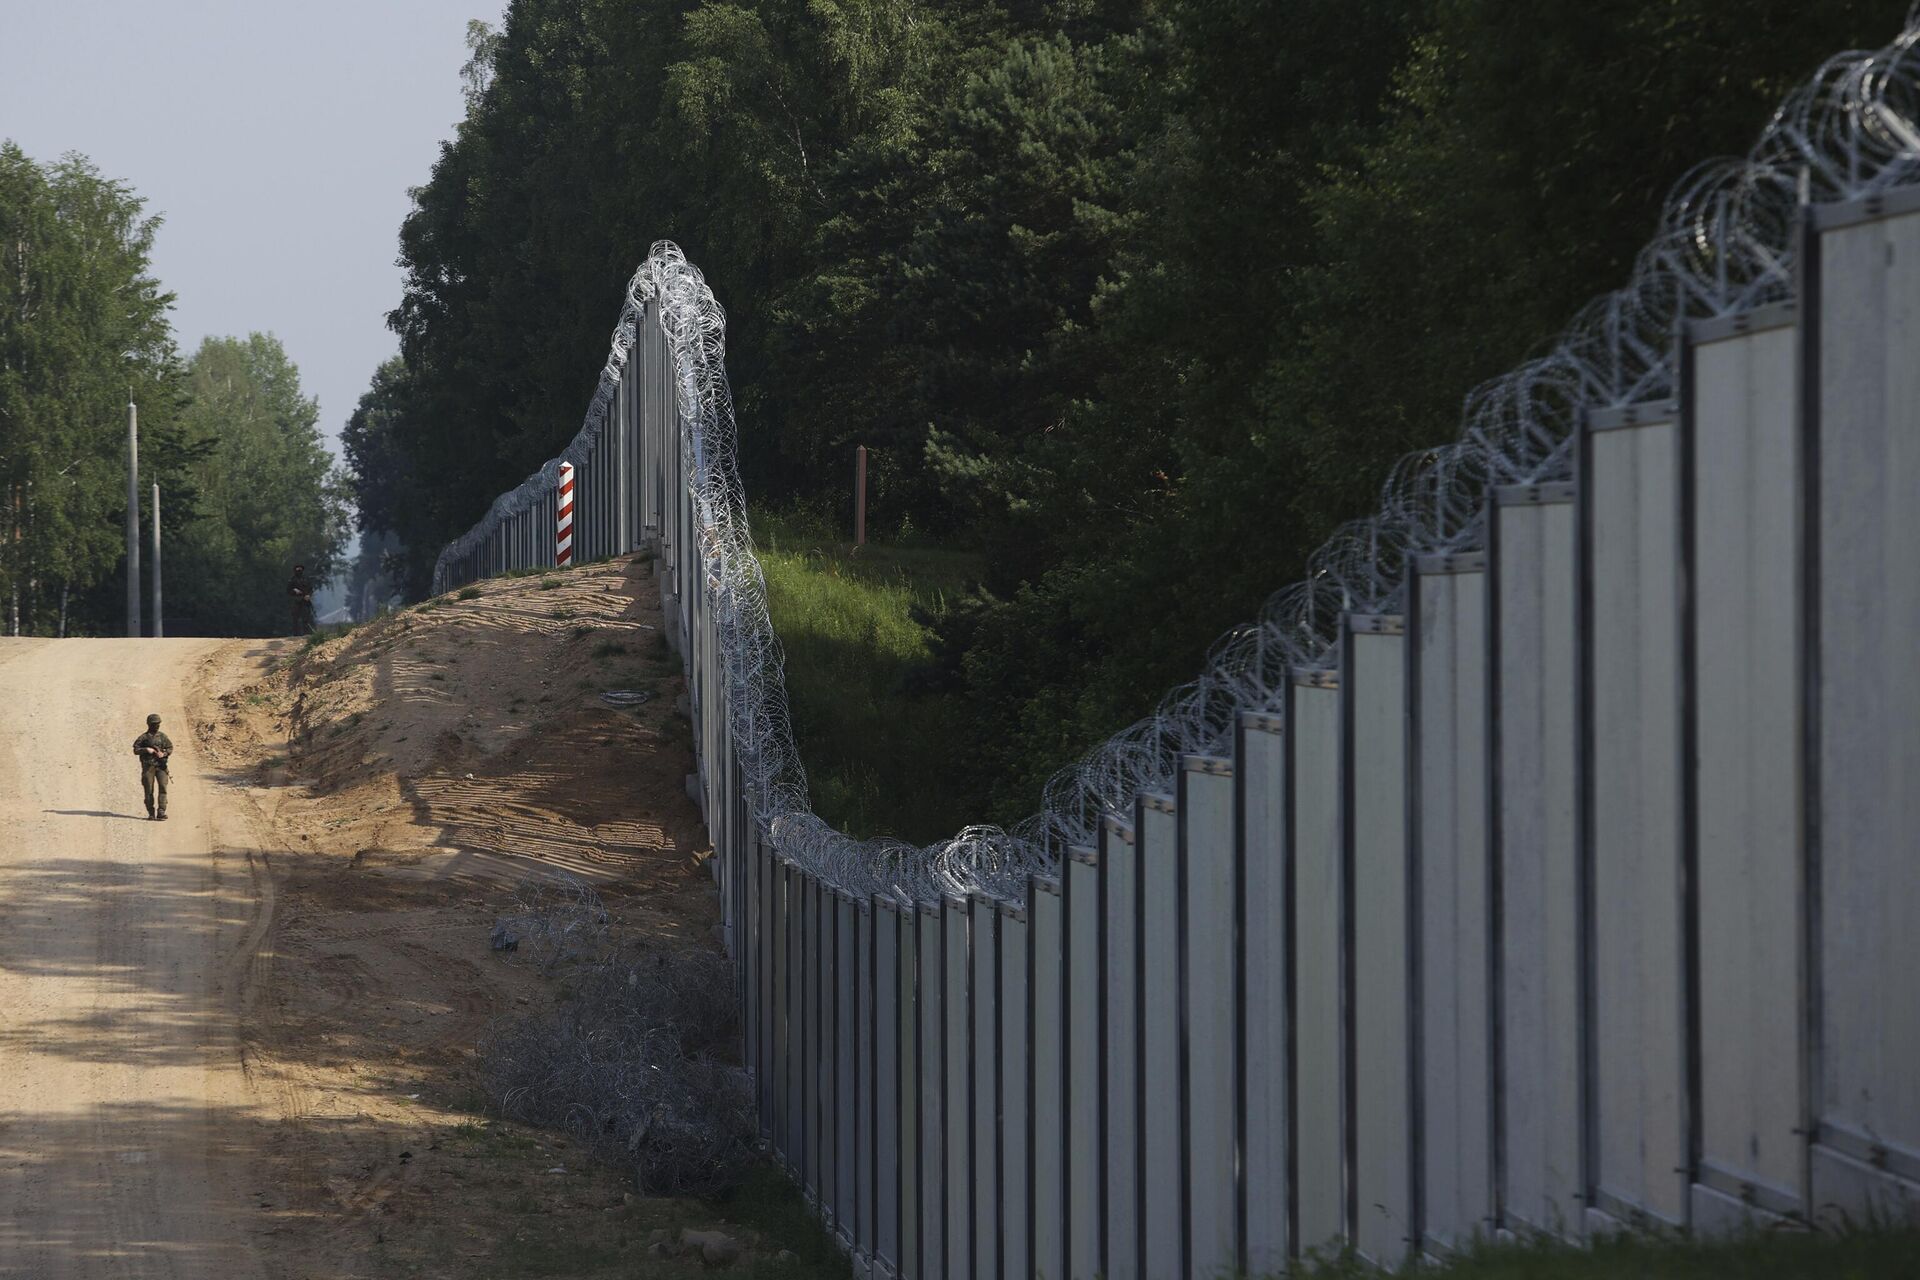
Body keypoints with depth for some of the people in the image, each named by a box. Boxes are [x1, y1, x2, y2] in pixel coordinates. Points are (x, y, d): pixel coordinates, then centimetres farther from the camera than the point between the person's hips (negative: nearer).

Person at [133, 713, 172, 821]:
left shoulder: (162, 736, 10)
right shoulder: (144, 737, 2)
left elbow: (170, 748, 10)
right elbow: (136, 750, -1)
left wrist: (164, 753, -10)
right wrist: (146, 749, -16)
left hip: (161, 766, 2)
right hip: (148, 766, -2)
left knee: (162, 787, -12)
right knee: (149, 790, 0)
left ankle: (161, 812, -14)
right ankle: (151, 813, 9)